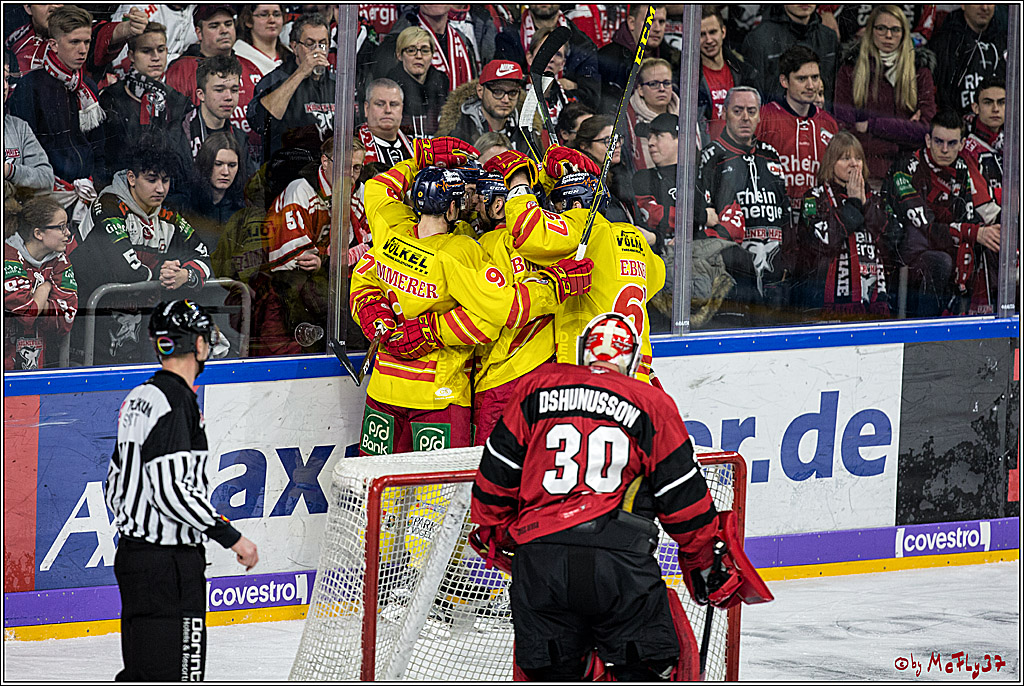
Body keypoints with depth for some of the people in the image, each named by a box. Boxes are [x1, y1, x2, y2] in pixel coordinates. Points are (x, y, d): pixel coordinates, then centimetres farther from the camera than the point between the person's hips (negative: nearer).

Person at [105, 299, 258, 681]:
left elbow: (115, 487, 19)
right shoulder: (176, 401, -17)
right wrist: (230, 536, -19)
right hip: (169, 564, -10)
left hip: (131, 553, 10)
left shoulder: (137, 399, 13)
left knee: (139, 675, 15)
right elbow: (170, 491, -24)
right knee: (174, 675, -10)